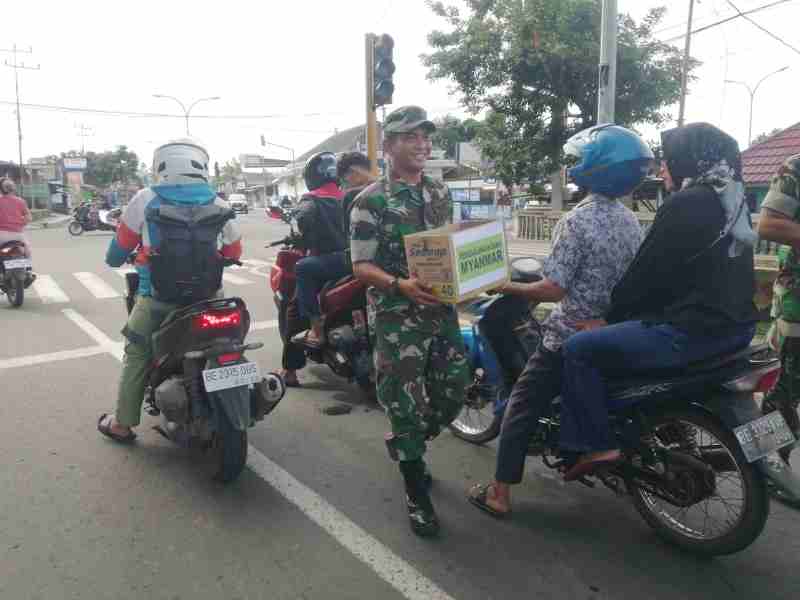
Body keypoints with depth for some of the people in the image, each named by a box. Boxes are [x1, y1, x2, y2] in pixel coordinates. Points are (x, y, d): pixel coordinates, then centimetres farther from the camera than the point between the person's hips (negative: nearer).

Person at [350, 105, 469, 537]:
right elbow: (361, 266, -10)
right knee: (406, 401, -1)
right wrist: (400, 284, -27)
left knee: (453, 391, 11)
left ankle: (407, 448, 39)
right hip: (397, 317, -6)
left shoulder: (440, 193, 12)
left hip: (442, 309, 6)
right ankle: (416, 492, 17)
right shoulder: (371, 201, -7)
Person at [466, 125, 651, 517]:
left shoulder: (577, 220, -18)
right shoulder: (631, 221, 5)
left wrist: (509, 286, -9)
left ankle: (499, 494, 7)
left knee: (521, 407, 3)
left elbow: (553, 290, -21)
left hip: (571, 337, -7)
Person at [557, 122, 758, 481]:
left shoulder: (685, 204, -16)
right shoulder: (733, 202, 13)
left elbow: (647, 272, -14)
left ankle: (594, 446, -3)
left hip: (693, 330, -10)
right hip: (735, 325, 10)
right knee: (623, 330, 32)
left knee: (579, 350, -5)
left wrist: (609, 317, 0)